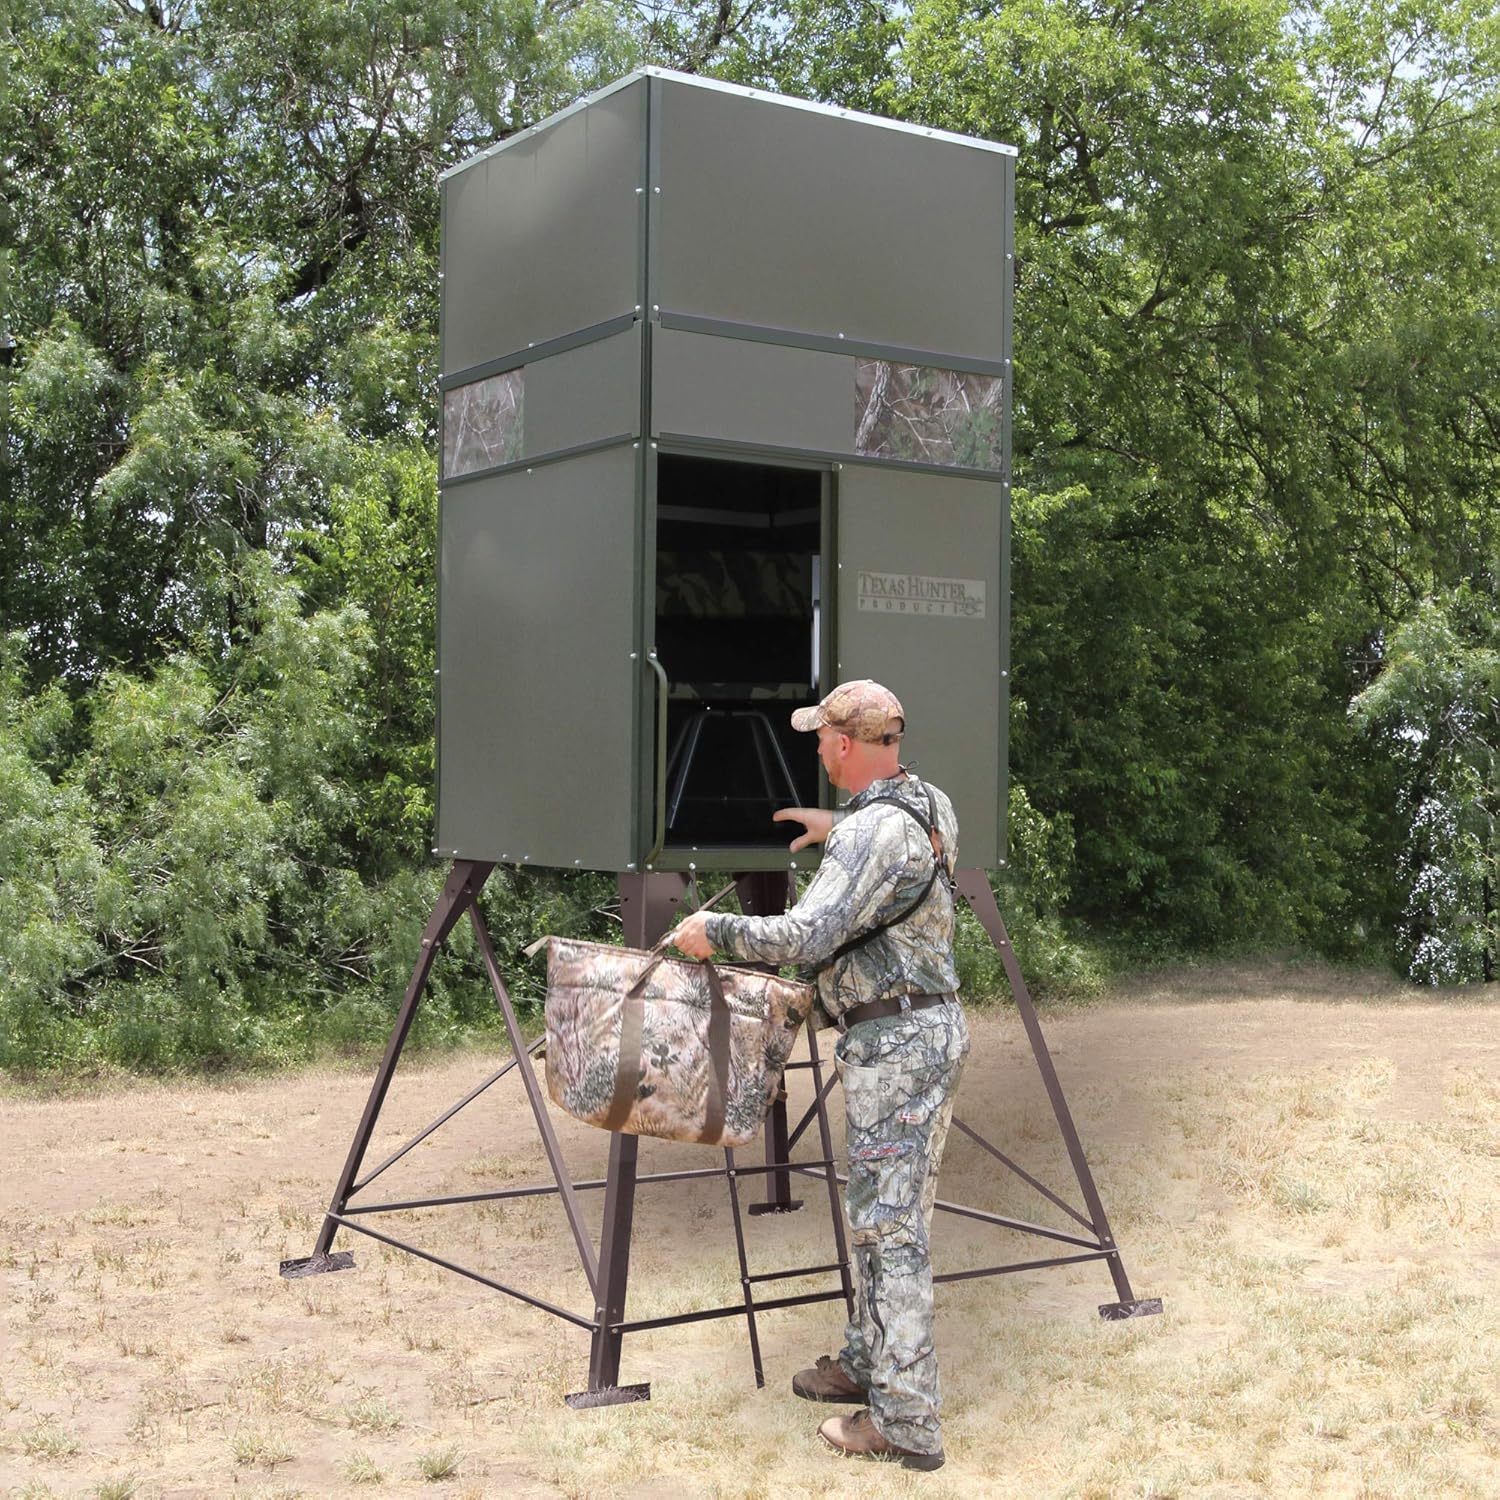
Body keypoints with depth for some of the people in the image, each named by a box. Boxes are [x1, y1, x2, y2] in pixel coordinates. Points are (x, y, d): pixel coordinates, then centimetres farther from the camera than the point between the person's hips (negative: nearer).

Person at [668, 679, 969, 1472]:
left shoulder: (876, 832, -21)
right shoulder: (930, 804, 8)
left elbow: (808, 936, -27)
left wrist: (715, 930, -14)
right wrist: (840, 829, 31)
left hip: (896, 1041, -10)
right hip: (923, 1028, 10)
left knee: (889, 1225, -5)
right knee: (878, 1207, 20)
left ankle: (905, 1421, 0)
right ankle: (867, 1363, 33)